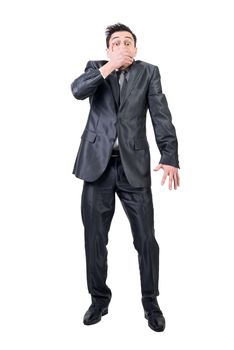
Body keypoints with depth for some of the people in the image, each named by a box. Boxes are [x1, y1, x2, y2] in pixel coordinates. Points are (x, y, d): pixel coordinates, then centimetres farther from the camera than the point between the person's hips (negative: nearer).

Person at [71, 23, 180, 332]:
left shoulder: (149, 72, 8)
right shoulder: (96, 68, 11)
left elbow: (161, 116, -4)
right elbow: (77, 91, -10)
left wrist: (170, 157, -16)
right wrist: (110, 66, -14)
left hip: (134, 165, -1)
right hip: (98, 164, 1)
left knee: (146, 239, 1)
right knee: (95, 238, 7)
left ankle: (151, 302, 20)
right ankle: (99, 299, 26)